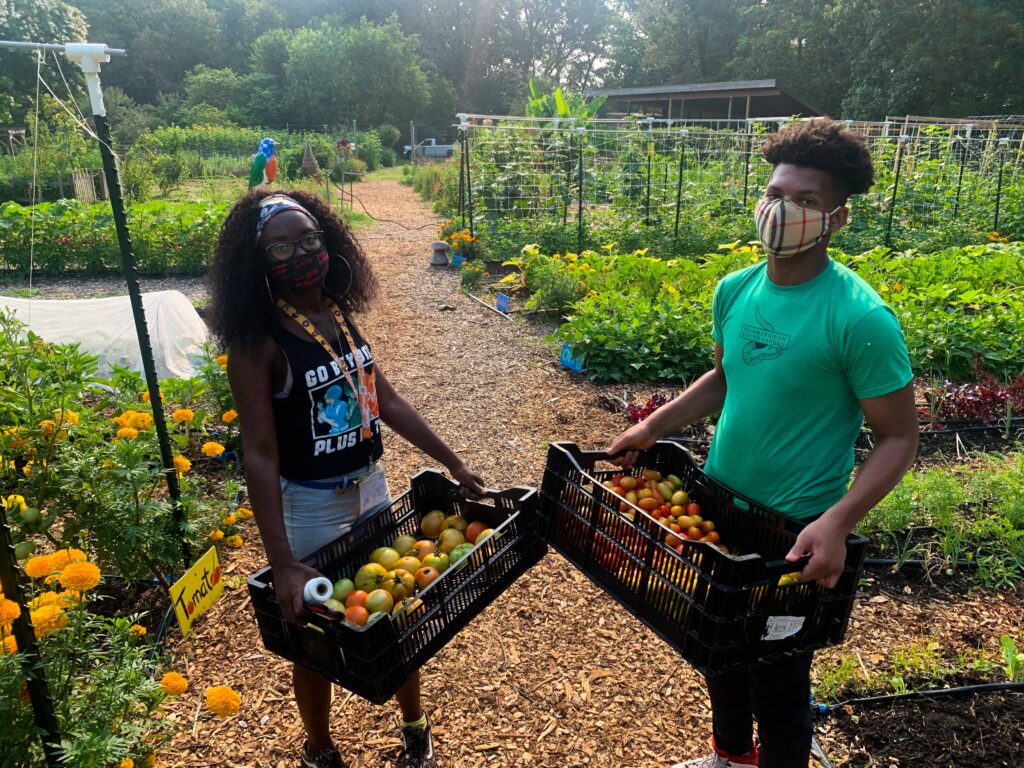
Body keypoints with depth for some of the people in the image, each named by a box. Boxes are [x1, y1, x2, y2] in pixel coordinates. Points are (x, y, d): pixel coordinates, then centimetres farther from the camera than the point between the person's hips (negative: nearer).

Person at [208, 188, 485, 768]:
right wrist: (283, 564, -28)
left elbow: (388, 401, 5)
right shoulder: (257, 341, -19)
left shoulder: (340, 316, -2)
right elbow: (260, 454, -23)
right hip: (310, 507, -5)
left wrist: (454, 464, 7)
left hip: (373, 487, 6)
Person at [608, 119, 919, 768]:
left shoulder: (860, 317, -22)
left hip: (795, 533, -6)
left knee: (778, 680, 12)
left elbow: (899, 437, -16)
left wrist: (836, 523, -30)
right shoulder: (736, 290, -3)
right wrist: (652, 428, 5)